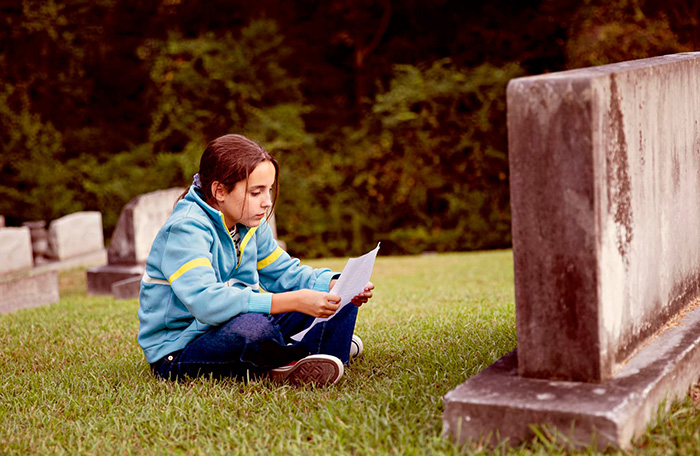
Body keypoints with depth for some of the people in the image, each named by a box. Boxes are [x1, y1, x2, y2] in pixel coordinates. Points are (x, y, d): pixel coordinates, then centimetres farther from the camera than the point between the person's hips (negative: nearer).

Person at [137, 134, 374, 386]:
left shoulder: (251, 223, 3)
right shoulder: (186, 229, -23)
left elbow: (285, 273, 10)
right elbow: (206, 302, -36)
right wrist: (294, 301, -40)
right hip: (178, 353, -8)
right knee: (252, 327, -39)